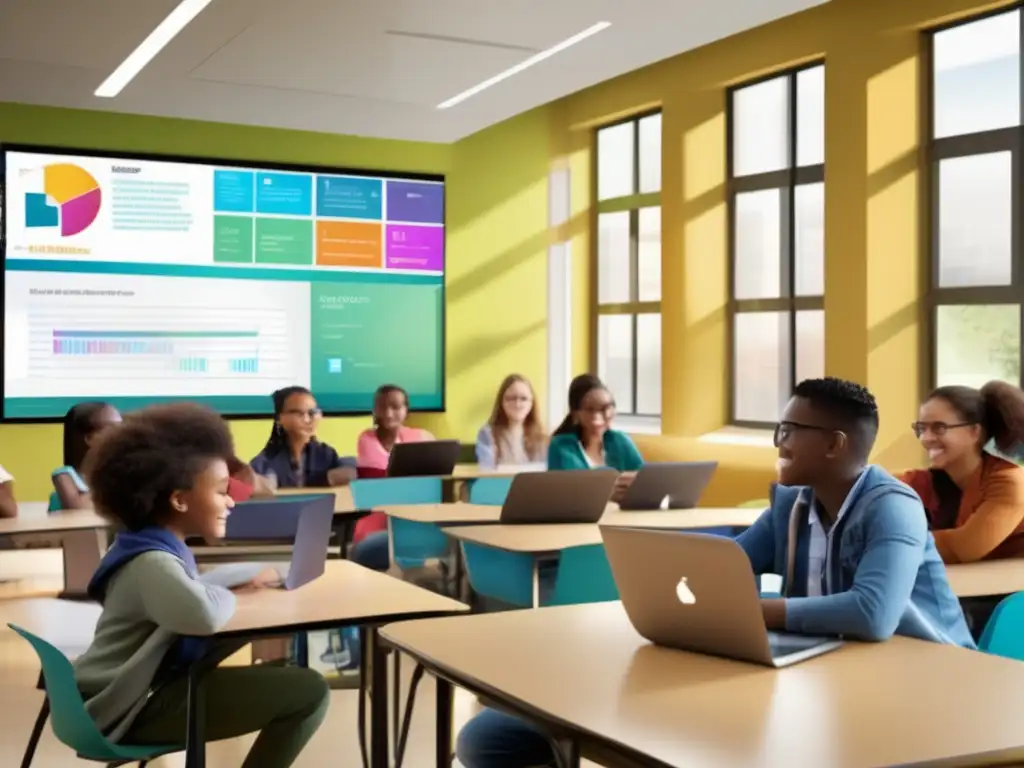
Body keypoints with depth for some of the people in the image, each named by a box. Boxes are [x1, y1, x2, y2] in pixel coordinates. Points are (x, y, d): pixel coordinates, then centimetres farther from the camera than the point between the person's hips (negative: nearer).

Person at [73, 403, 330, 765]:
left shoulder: (163, 547, 7)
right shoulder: (151, 562, -23)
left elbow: (189, 588, 26)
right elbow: (205, 615, -42)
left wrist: (253, 576, 11)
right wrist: (231, 595, -19)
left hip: (145, 686, 10)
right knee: (309, 692, -18)